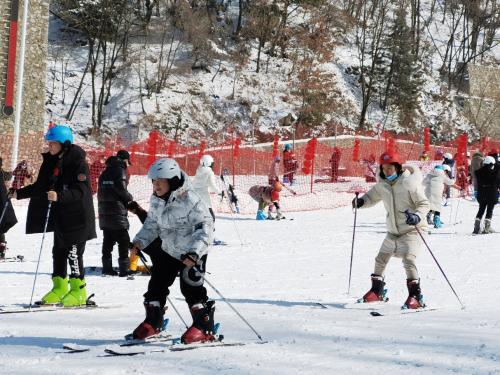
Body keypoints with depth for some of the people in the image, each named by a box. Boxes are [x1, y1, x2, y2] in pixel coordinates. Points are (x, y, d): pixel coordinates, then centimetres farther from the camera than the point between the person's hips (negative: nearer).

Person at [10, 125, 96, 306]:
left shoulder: (78, 162, -14)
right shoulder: (50, 161, 9)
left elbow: (81, 191, -23)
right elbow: (40, 187, 16)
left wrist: (59, 196, -36)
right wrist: (19, 193, 8)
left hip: (76, 215, -8)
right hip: (59, 215, 8)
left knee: (73, 252, -7)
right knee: (58, 251, 11)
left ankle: (79, 291, 0)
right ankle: (59, 287, 21)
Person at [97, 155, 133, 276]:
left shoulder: (104, 173, 16)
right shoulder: (120, 171, -7)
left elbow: (100, 193, 17)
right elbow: (122, 189, -16)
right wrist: (130, 198, 1)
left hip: (104, 212, 8)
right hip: (117, 212, -8)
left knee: (108, 240, 11)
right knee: (123, 240, -5)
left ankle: (107, 267, 10)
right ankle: (124, 268, -10)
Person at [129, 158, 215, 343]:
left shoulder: (190, 201, -27)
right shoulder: (156, 201, -4)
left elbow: (205, 227, -27)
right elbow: (152, 224, 11)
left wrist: (194, 253, -36)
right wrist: (139, 242, -4)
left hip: (192, 253, -7)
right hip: (169, 250, 7)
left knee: (190, 286, -15)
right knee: (157, 283, 9)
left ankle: (204, 328, -3)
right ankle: (153, 322, 29)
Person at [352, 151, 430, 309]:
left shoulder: (409, 183, -19)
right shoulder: (382, 185, 0)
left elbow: (424, 203, -16)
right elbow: (372, 197, 16)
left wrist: (417, 216, -35)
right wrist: (361, 201, -6)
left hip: (411, 230, -8)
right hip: (393, 231, 8)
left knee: (408, 260, -25)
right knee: (381, 259, 15)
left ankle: (416, 297, -21)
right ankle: (377, 292, 34)